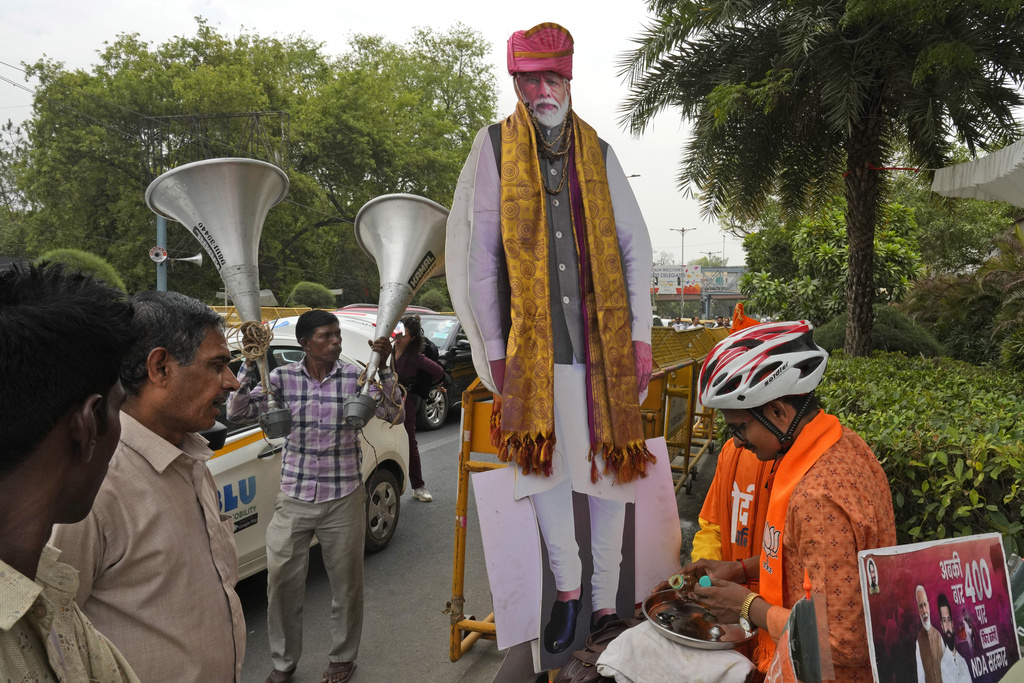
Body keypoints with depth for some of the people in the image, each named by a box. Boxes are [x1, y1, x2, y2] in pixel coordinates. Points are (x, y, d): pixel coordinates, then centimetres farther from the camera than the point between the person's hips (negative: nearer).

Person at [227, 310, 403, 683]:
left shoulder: (355, 376, -5)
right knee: (281, 582, 7)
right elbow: (236, 413, -7)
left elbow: (395, 414, -12)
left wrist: (383, 367, -23)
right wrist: (250, 364, -17)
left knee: (346, 583, 11)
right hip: (293, 499, 1)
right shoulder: (283, 377, -3)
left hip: (343, 500, -1)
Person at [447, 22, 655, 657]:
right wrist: (494, 348, -2)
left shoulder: (599, 153, 9)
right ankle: (567, 586, 20)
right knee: (543, 455, -5)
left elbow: (636, 247, 9)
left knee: (609, 463, 5)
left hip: (604, 339, 2)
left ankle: (606, 602, 22)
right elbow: (480, 258, 1)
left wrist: (641, 335, 1)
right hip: (534, 341, -1)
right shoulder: (495, 147, 4)